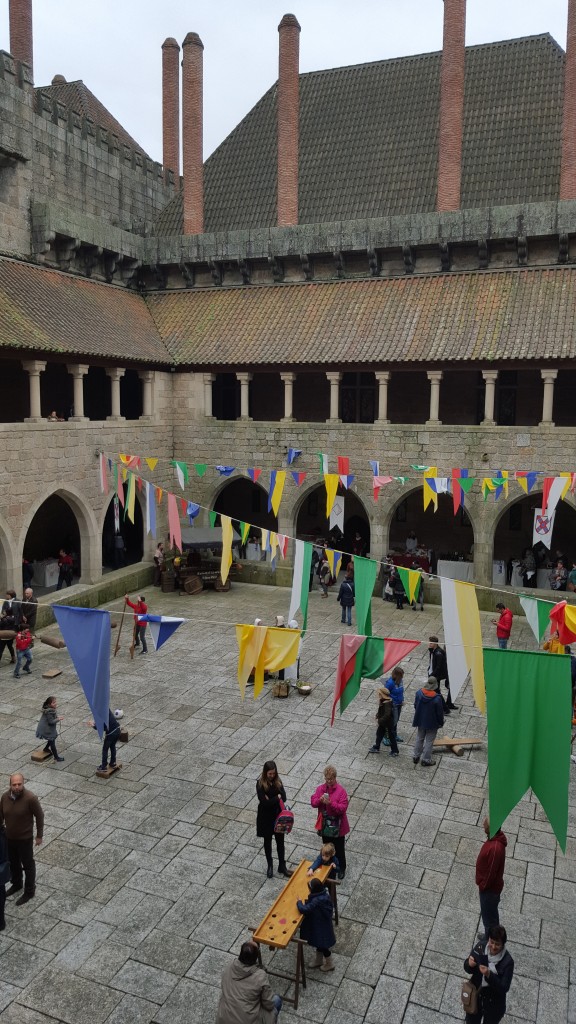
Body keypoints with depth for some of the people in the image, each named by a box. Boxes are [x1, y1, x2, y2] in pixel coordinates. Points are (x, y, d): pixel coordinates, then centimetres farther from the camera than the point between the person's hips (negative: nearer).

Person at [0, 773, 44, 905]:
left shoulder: (30, 798, -27)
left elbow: (39, 816, -15)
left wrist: (39, 835, -9)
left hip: (25, 838, -5)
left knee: (28, 865, 13)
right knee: (13, 863, 25)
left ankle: (29, 891, 31)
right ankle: (16, 884, 49)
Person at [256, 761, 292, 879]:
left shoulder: (278, 781, -6)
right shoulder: (260, 784, -18)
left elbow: (284, 797, -12)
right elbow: (264, 802, -25)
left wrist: (271, 799, -24)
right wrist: (277, 798, -18)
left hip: (278, 815, 3)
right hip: (266, 817, -3)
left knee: (280, 841, 12)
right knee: (267, 841, 14)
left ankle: (282, 866, 27)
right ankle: (270, 866, 32)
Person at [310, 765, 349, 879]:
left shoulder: (341, 791, -18)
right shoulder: (320, 788, -5)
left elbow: (343, 808, -22)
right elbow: (313, 802, -5)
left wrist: (331, 803, -34)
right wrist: (320, 800, -25)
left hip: (337, 826, -4)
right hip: (325, 825, 4)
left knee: (339, 849, 12)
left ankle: (341, 869, 32)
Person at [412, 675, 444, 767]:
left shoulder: (419, 693, -13)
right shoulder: (437, 698, -27)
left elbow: (415, 706, 1)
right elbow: (440, 712, -16)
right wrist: (441, 722, 2)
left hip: (420, 721, 5)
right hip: (432, 723, -4)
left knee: (419, 739, 22)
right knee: (429, 741, 12)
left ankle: (416, 756, 32)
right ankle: (426, 760, 20)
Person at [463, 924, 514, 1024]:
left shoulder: (507, 962, -26)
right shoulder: (480, 947, -17)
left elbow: (504, 988, -24)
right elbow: (467, 968, -7)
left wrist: (489, 975, -39)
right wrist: (469, 964, -30)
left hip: (494, 1005, -3)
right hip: (475, 998, 3)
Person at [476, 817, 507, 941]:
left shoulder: (495, 848, -36)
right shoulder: (495, 838, -6)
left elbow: (491, 871, -27)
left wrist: (483, 886, -13)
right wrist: (483, 884, 17)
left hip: (490, 888, -9)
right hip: (491, 885, 9)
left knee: (488, 916, 12)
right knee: (491, 913, 26)